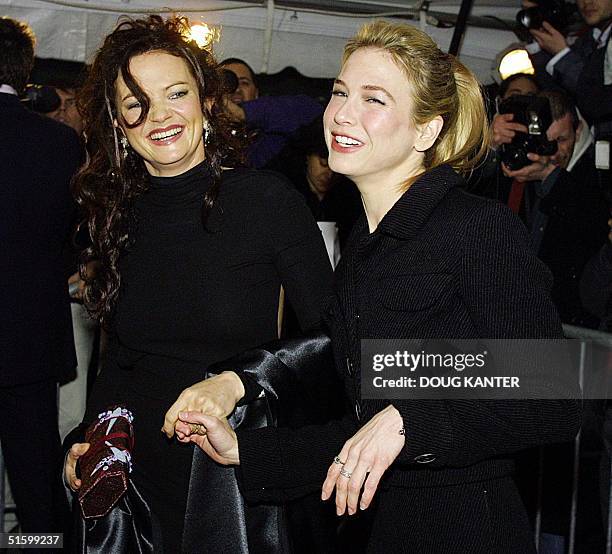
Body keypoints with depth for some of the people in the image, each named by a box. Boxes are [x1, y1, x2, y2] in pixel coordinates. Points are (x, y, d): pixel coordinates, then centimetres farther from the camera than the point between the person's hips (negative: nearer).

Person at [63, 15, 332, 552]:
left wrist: (239, 379, -22)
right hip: (139, 476, 4)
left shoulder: (269, 200, -11)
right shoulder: (116, 216, 3)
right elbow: (119, 359, 11)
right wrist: (86, 441, -2)